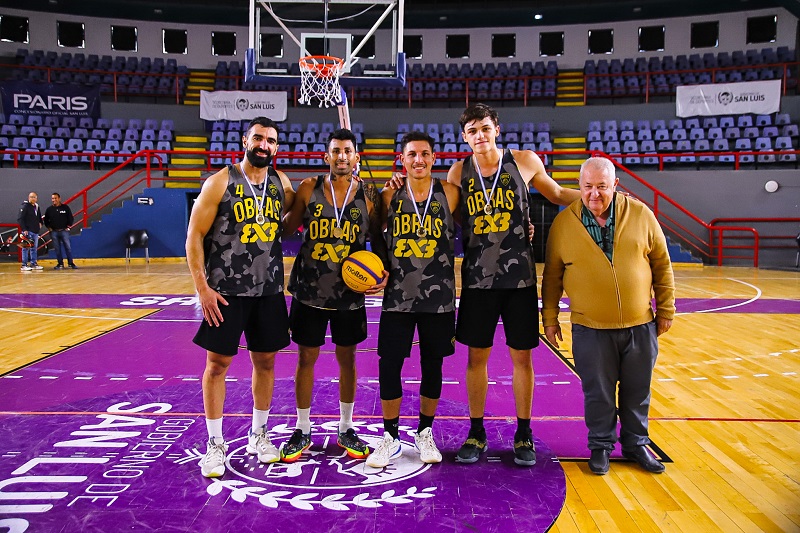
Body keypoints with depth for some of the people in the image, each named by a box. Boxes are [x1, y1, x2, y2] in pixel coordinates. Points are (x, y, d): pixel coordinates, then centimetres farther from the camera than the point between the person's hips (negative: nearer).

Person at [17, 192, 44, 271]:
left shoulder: (37, 207, 15)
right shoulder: (24, 206, -7)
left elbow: (39, 217, 29)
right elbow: (19, 219, -12)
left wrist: (40, 223, 9)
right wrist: (24, 229, -18)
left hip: (35, 231, 8)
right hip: (27, 231, -8)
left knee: (34, 248, 12)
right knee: (26, 248, -6)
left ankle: (34, 264, 19)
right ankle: (24, 265, -4)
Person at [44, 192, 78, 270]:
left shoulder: (65, 207, 2)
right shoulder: (49, 209, 6)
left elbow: (71, 218, 7)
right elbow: (46, 220, 16)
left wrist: (68, 226, 2)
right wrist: (49, 227, 6)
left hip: (64, 231, -1)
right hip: (54, 232, 2)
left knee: (68, 247, -2)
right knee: (57, 249, 5)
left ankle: (71, 263, 6)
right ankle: (60, 264, 12)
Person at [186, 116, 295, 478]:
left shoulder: (281, 183, 6)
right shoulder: (220, 182, -8)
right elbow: (194, 236, -8)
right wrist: (202, 287, -15)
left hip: (269, 291, 4)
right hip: (226, 291, -4)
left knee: (265, 361, 11)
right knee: (217, 363, 2)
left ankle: (258, 435, 28)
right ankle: (215, 444, 16)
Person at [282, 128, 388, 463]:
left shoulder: (369, 196, -2)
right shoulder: (308, 189, -2)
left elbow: (378, 240, 6)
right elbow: (286, 228, 5)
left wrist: (383, 272, -8)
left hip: (351, 292, 1)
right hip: (309, 291, 0)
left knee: (347, 359, 12)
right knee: (306, 358, 8)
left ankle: (346, 430, 28)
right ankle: (302, 431, 25)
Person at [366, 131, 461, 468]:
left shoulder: (450, 193, -1)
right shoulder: (389, 195, 2)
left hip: (438, 297, 0)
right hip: (398, 296, 1)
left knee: (432, 366, 10)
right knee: (388, 366, 1)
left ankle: (425, 433, 30)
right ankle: (391, 438, 19)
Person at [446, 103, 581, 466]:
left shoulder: (525, 161, 0)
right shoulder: (459, 172, 3)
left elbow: (558, 195, 14)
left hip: (519, 276, -1)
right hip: (477, 278, 1)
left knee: (521, 356, 7)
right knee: (476, 356, 7)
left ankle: (524, 435, 22)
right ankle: (476, 433, 23)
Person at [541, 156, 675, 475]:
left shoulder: (641, 215, -2)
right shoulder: (563, 222, -4)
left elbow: (661, 264, 6)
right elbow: (552, 275, 3)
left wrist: (665, 309, 7)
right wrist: (550, 317, 4)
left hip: (640, 325, 2)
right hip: (591, 329, -1)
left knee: (638, 392, 15)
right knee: (598, 393, 10)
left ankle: (636, 444, 35)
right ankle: (601, 446, 30)